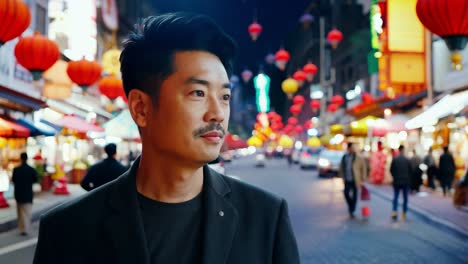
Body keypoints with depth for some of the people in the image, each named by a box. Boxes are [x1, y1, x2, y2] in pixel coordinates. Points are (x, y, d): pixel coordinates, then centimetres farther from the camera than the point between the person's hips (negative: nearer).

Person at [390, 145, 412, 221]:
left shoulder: (394, 159, -6)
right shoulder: (407, 160, -6)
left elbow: (391, 170, -4)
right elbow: (410, 171, -1)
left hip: (396, 181, 0)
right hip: (406, 181, 0)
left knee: (395, 197, 4)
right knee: (405, 197, 10)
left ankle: (394, 211, -14)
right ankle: (404, 214, 12)